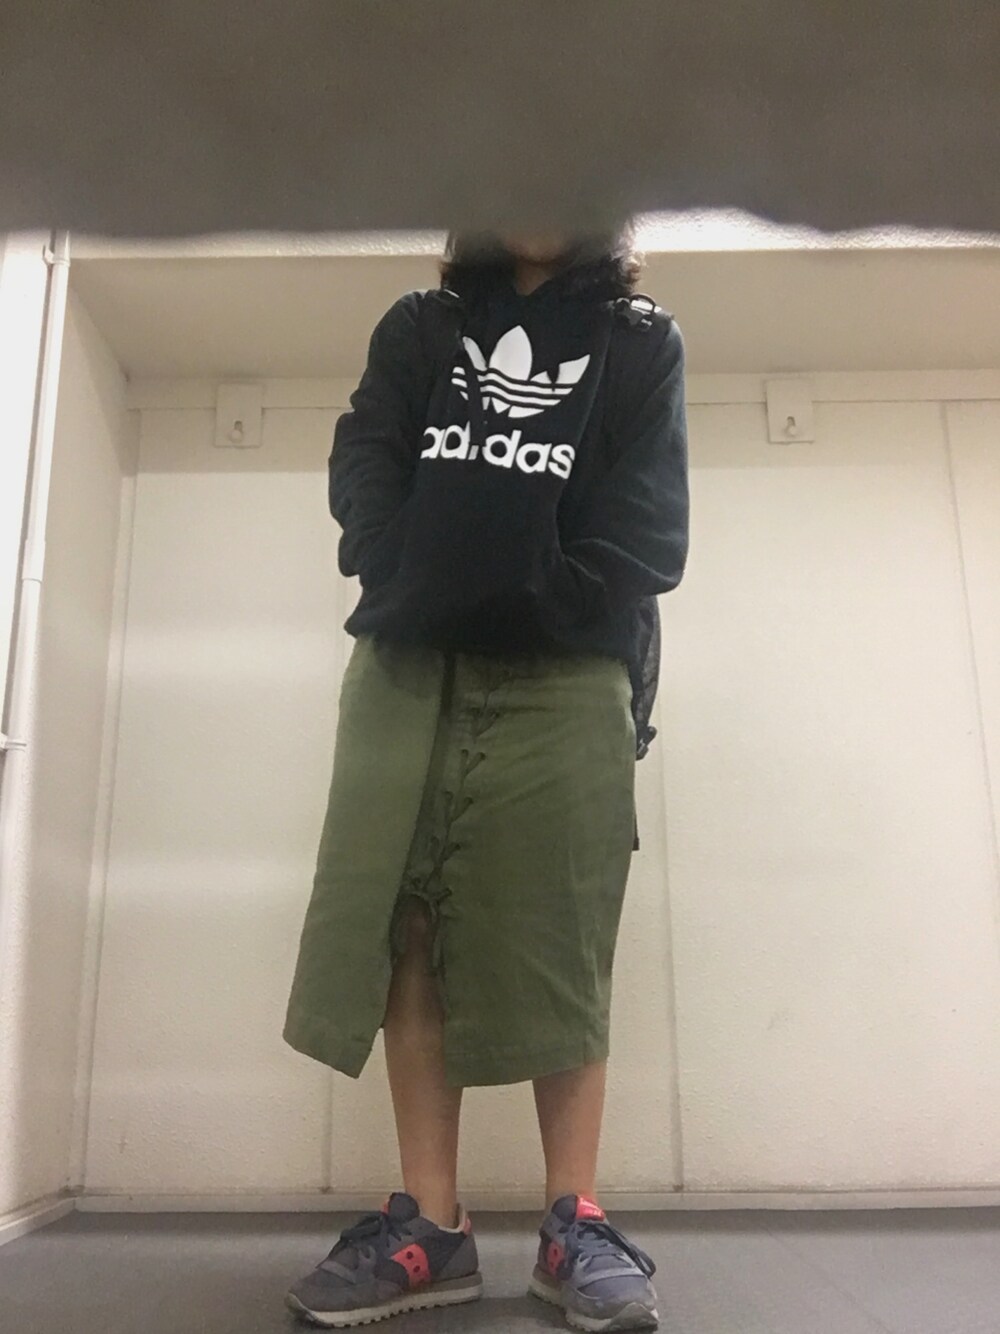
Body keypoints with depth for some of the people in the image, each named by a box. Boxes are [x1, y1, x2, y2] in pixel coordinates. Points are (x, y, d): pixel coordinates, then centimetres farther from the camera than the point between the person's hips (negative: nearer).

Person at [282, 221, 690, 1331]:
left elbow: (649, 514, 1)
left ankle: (574, 1224, 7)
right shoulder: (418, 328, 20)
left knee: (558, 940, -1)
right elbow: (361, 463, 6)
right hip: (411, 663, 2)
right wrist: (397, 579, -12)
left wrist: (559, 604, -14)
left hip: (565, 671, -2)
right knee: (407, 929, -2)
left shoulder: (640, 342, 14)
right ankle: (429, 1225, 5)